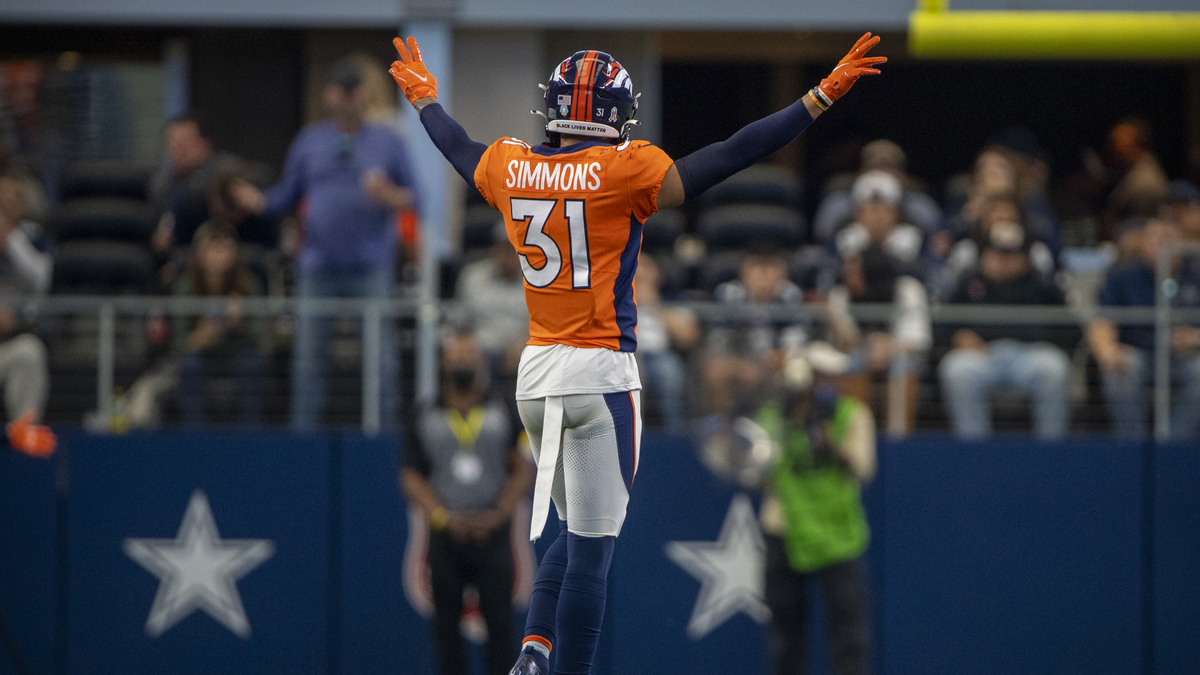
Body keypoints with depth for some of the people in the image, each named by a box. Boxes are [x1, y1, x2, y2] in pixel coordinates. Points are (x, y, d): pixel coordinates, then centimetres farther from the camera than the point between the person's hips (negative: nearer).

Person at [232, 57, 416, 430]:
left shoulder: (387, 141, 8)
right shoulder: (309, 141, 13)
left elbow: (409, 196, 6)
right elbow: (287, 194, 13)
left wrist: (386, 195, -15)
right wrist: (258, 200, -7)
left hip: (371, 269, -1)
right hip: (319, 267, 1)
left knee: (382, 357, -6)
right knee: (308, 357, 0)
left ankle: (384, 431, 0)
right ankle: (302, 433, 6)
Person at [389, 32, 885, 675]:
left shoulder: (510, 169, 4)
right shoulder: (626, 171, -11)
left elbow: (457, 146, 26)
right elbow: (732, 155, -12)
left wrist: (425, 98, 47)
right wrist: (821, 97, -8)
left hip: (534, 374, 6)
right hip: (599, 373, -6)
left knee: (579, 531, 19)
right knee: (591, 545, -3)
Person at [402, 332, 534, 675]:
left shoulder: (502, 417, 10)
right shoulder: (426, 421, 10)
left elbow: (523, 470, 8)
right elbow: (411, 477, 6)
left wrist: (499, 514, -6)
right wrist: (443, 517, -8)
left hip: (492, 532, -1)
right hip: (446, 535, 1)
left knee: (499, 618, -8)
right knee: (446, 621, 0)